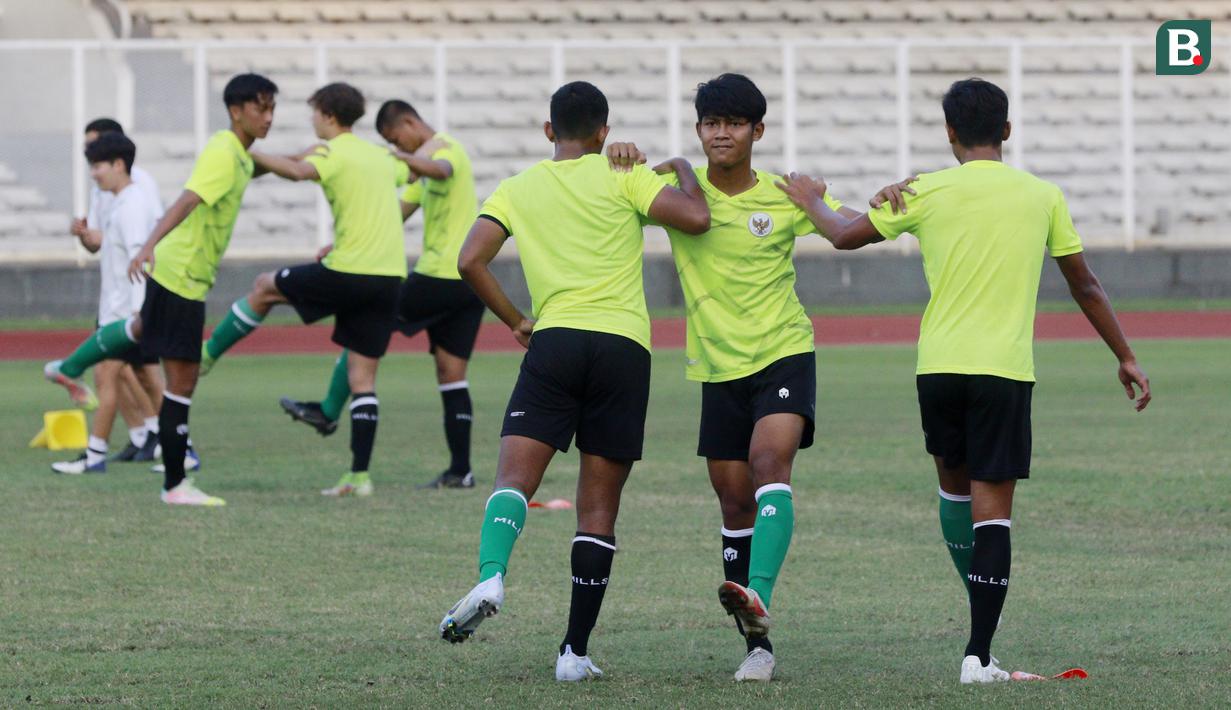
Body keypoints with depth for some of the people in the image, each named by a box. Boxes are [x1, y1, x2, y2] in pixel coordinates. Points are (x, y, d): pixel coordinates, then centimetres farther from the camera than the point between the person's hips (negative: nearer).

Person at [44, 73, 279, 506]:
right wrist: (150, 246, -48)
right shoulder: (224, 156, -22)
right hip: (182, 278, -11)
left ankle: (69, 369, 61)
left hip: (172, 274, 11)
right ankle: (175, 484, -3)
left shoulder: (238, 155, 7)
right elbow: (187, 201, -36)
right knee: (182, 380, -7)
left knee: (142, 330, 39)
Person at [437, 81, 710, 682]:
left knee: (514, 477, -7)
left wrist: (514, 321, 16)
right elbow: (695, 217, -5)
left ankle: (491, 576, -39)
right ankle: (576, 650, 2)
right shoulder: (621, 178, 6)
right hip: (624, 345, 0)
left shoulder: (518, 189, 14)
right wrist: (683, 170, 15)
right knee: (598, 509, 4)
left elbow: (470, 261, 4)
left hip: (554, 340, 1)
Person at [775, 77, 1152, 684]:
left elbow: (846, 236, 13)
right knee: (992, 509, -3)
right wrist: (1126, 358, 22)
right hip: (1005, 370, -1)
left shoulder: (927, 192, 1)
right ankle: (979, 653, -9)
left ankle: (981, 605, 26)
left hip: (938, 366, 1)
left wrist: (811, 201, 34)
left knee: (954, 484, 24)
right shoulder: (1042, 197, 4)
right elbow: (1084, 286, 12)